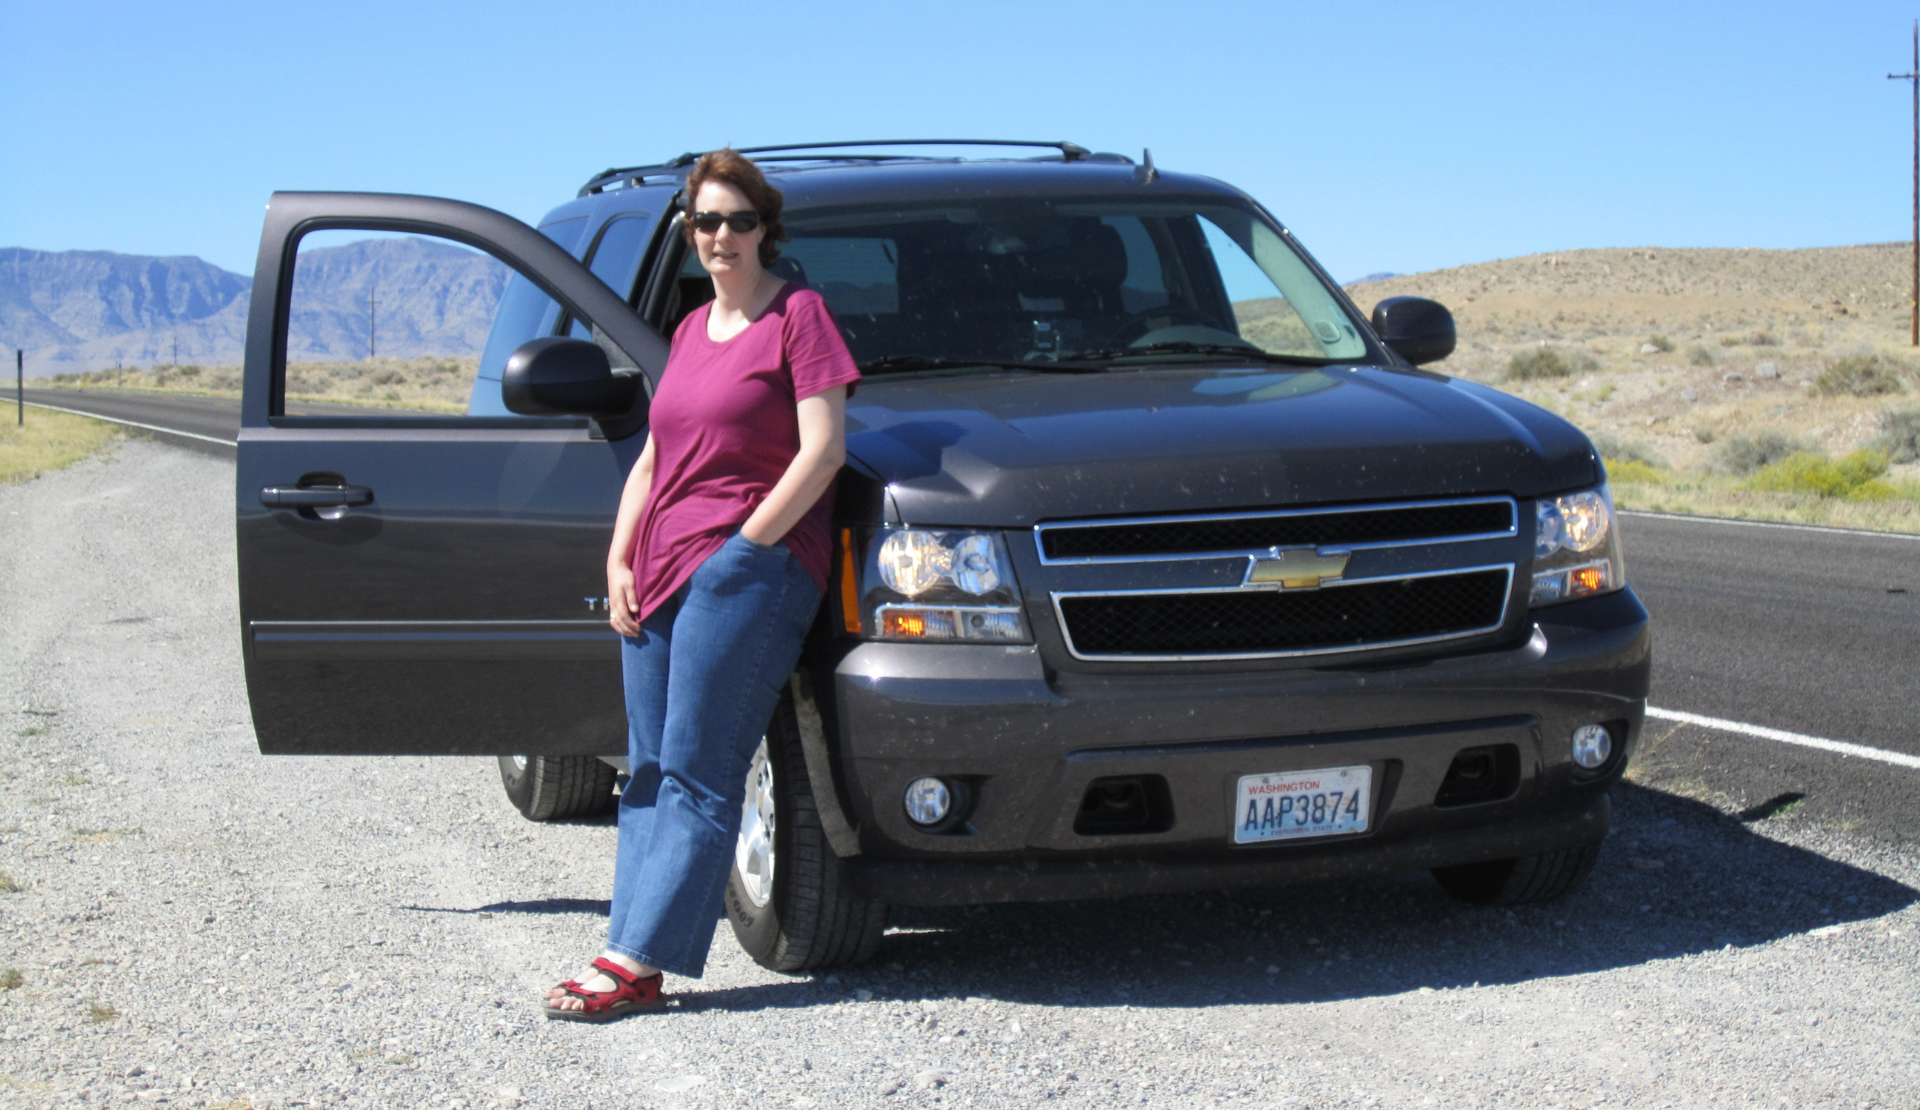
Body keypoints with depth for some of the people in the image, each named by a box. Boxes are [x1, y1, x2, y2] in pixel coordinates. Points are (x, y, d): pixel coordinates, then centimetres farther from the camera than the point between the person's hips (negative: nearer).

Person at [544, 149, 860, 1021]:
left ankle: (635, 962, -10)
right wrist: (619, 562, 10)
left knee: (696, 776, -8)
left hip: (749, 565, -8)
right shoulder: (691, 330, 21)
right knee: (649, 772, 4)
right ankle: (633, 961, 5)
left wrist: (741, 547, -13)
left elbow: (823, 449, -10)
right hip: (659, 574, 8)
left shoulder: (797, 315, -1)